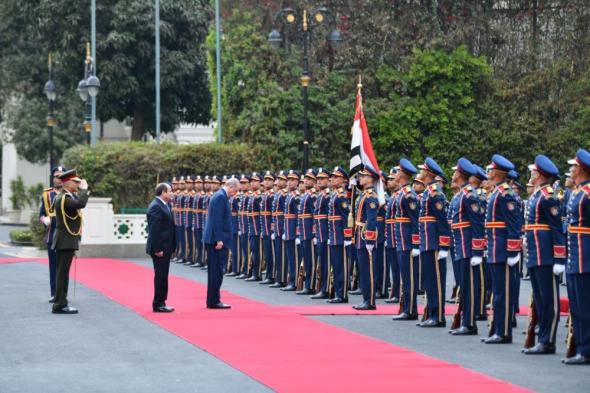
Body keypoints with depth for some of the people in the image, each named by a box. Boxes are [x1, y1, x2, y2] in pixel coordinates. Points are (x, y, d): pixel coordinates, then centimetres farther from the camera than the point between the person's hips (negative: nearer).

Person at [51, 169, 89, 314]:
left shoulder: (61, 197, 13)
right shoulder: (64, 198, -18)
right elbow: (81, 203, -33)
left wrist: (81, 190, 11)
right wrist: (84, 189, -19)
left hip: (64, 241, 10)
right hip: (66, 241, -10)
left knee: (62, 273, 13)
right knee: (63, 273, -8)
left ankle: (60, 303, 19)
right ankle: (60, 305, -6)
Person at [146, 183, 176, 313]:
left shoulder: (164, 205, 15)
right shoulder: (156, 207, -17)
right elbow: (154, 230, -21)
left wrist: (170, 247, 18)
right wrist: (158, 249, -23)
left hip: (165, 247, 10)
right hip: (160, 248, -10)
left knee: (162, 276, 14)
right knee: (160, 276, -5)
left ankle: (160, 303, 20)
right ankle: (158, 304, 1)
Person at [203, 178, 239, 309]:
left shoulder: (219, 195, 17)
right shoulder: (221, 197, -15)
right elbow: (218, 220, -21)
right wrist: (219, 240, -23)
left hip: (213, 239, 10)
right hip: (217, 239, -10)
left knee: (215, 271, 13)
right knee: (217, 271, -7)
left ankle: (213, 300, 18)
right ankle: (214, 301, -4)